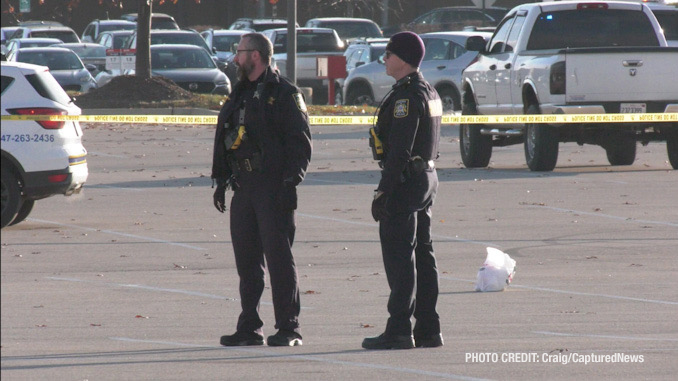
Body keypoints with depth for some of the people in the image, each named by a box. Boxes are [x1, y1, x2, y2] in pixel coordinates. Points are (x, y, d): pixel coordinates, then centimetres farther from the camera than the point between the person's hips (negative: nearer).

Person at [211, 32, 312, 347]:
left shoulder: (284, 94, -5)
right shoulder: (240, 95, 19)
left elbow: (300, 143, -10)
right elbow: (224, 140, 24)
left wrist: (289, 182, -17)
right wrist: (221, 180, 19)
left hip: (274, 188, -8)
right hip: (244, 187, 8)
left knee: (279, 256, -7)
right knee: (246, 258, 8)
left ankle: (288, 328, -5)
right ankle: (248, 327, 13)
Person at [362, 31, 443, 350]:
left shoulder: (406, 96, -17)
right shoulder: (429, 93, 15)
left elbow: (400, 149, -22)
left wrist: (383, 191, -21)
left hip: (405, 180, -10)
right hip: (427, 177, 10)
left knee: (399, 257, -8)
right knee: (422, 255, 11)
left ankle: (399, 330, -10)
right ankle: (428, 329, 12)